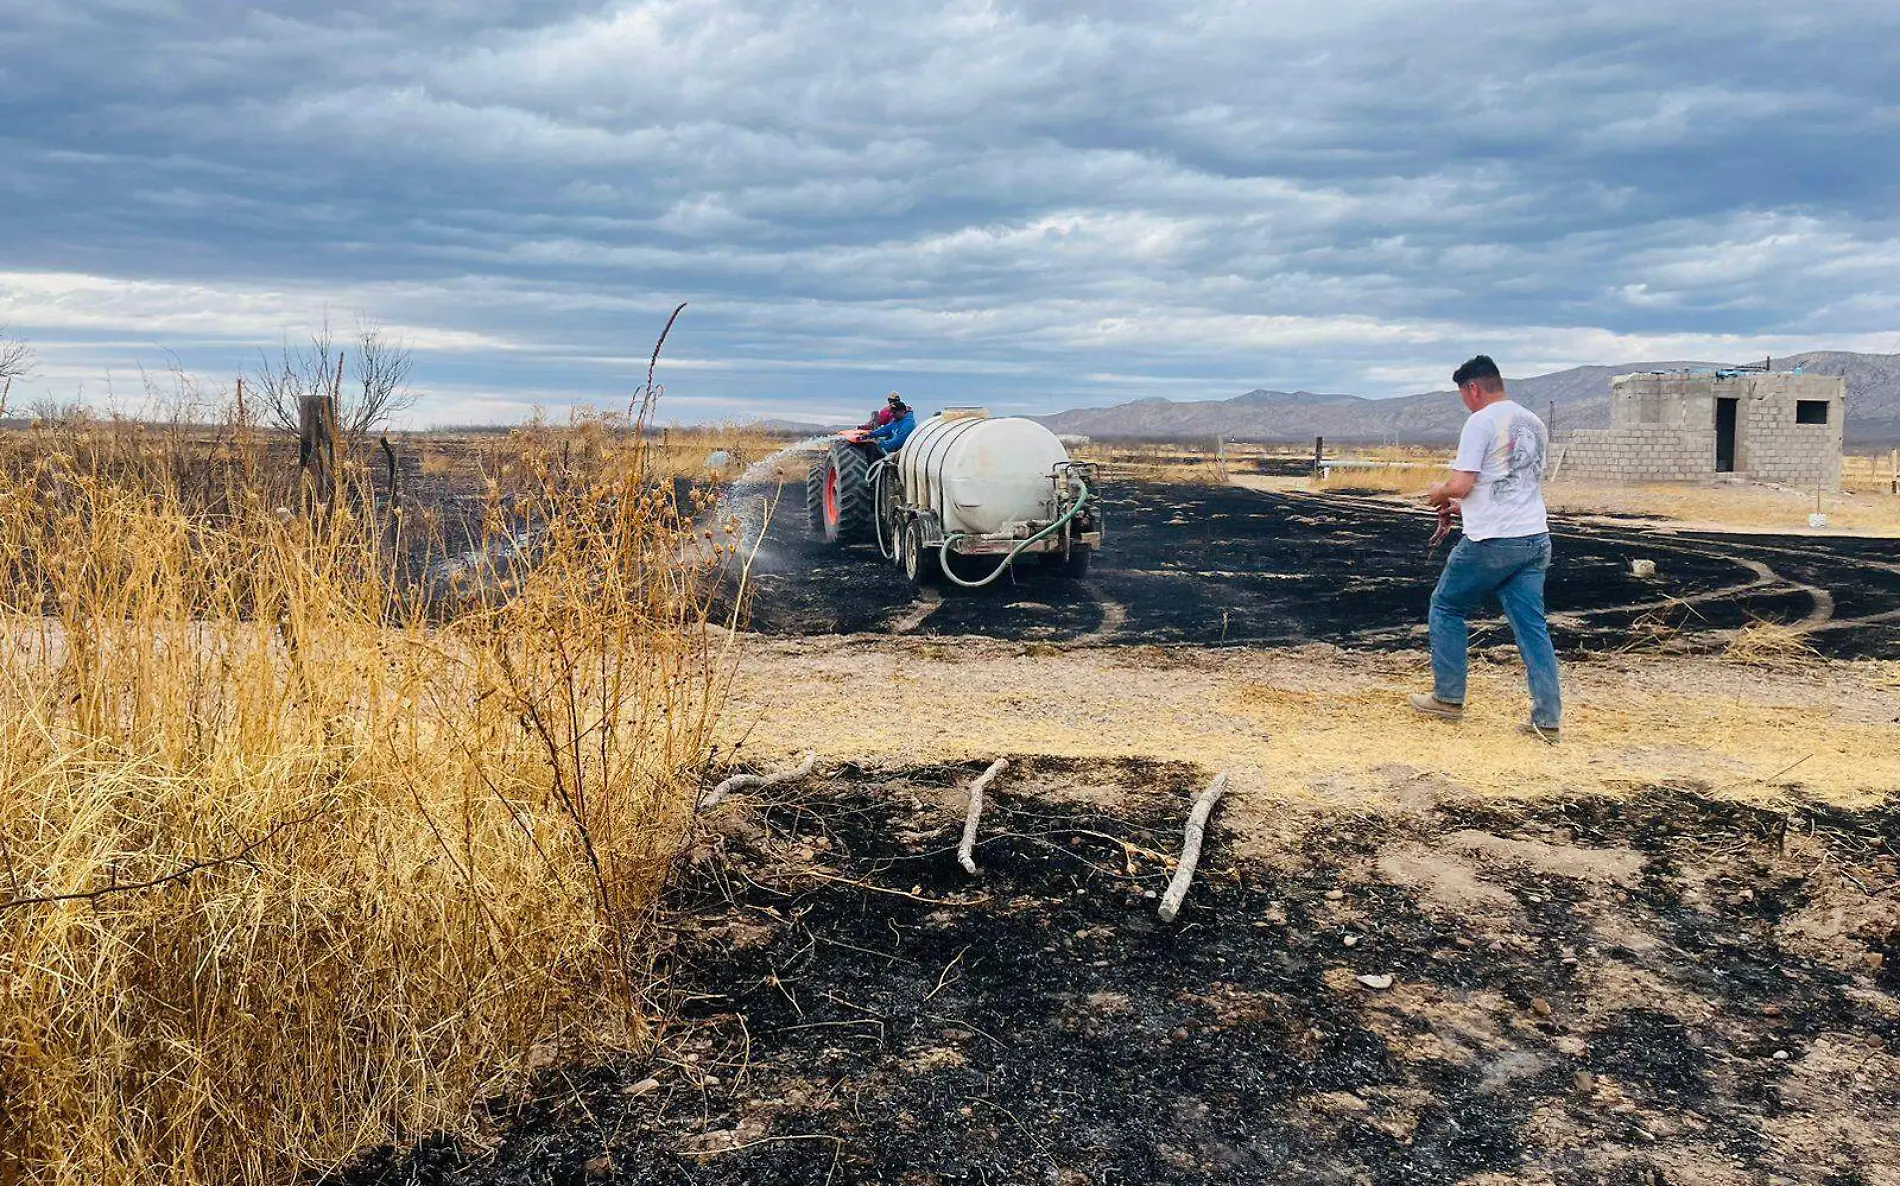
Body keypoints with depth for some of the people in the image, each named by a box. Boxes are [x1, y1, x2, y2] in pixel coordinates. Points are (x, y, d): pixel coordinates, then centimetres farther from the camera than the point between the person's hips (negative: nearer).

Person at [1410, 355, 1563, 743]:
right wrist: (1466, 506, 30)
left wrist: (1439, 492, 7)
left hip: (1491, 543, -7)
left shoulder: (1481, 422, -10)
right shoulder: (1535, 424, 16)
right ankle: (1548, 719, 3)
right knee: (1533, 627, 7)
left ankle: (1448, 698, 17)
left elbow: (1460, 485, -16)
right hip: (1535, 538, 7)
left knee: (1447, 608, 12)